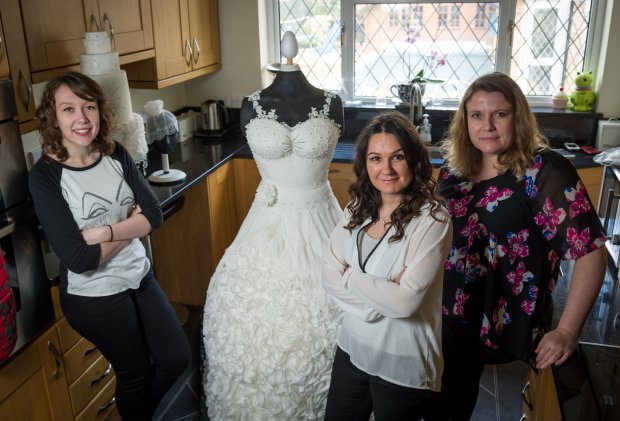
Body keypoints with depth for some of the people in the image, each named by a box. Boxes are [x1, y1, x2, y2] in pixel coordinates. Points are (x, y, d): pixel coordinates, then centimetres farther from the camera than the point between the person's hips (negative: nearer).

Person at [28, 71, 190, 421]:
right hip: (94, 296, -5)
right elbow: (79, 259, -24)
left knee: (178, 357, 13)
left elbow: (154, 214, -8)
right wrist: (131, 223, -14)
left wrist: (105, 232, -22)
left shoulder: (116, 154, -4)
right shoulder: (45, 176, -18)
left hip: (140, 276, 5)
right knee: (135, 372, 13)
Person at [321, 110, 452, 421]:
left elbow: (406, 301, -25)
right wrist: (379, 294, -20)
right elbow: (329, 276, -6)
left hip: (404, 364, -5)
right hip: (352, 348, 5)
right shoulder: (358, 210, -2)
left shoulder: (432, 219, -19)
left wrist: (349, 276, -13)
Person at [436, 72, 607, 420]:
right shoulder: (455, 170, 1)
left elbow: (591, 251, -19)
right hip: (442, 311, 5)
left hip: (497, 323, -5)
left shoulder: (544, 170, -18)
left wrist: (567, 332, -20)